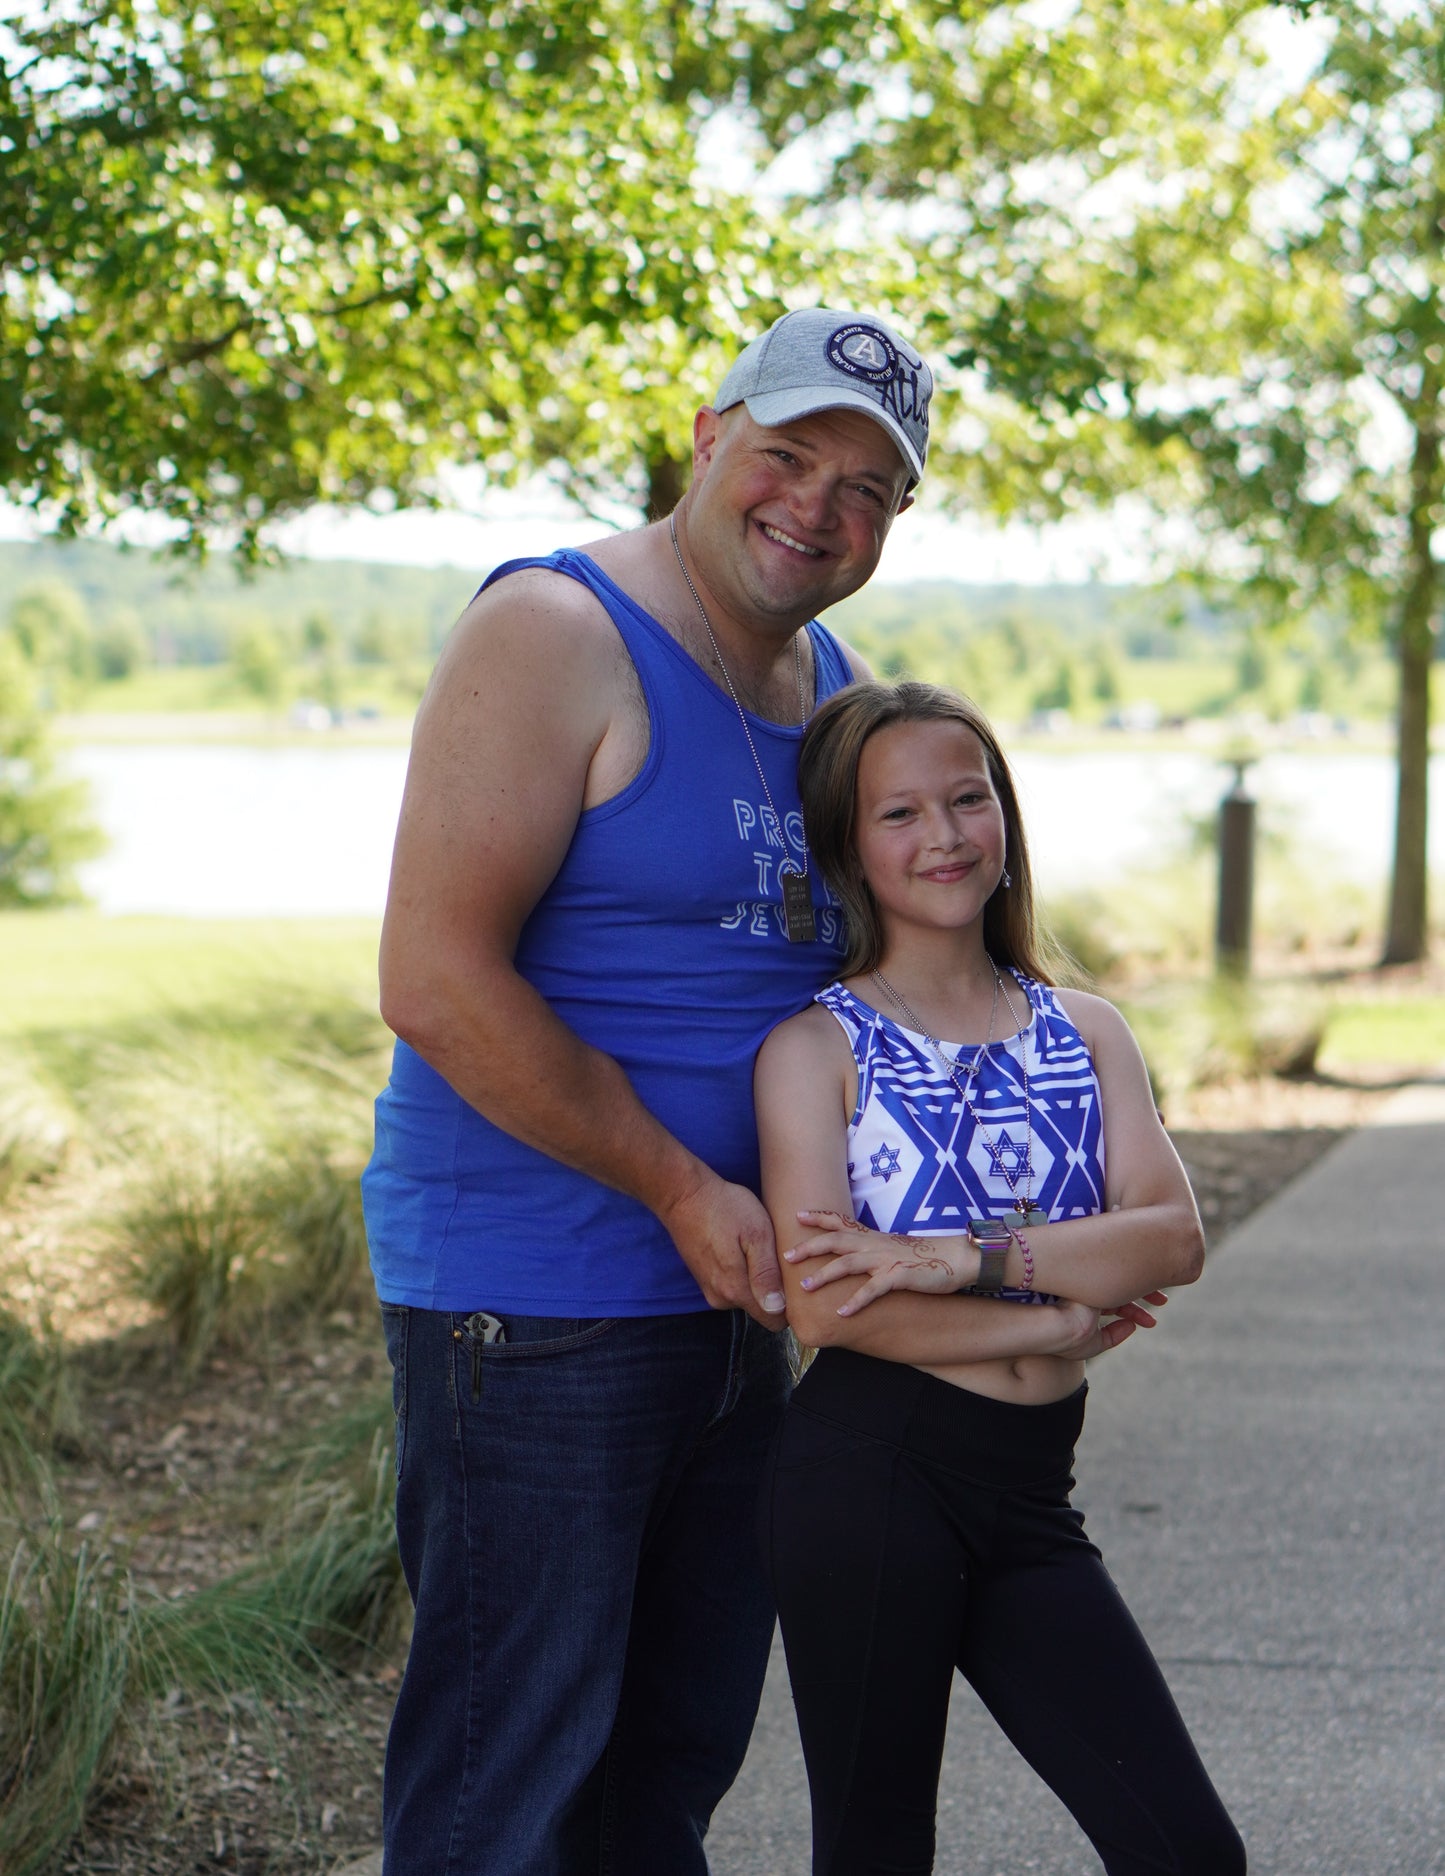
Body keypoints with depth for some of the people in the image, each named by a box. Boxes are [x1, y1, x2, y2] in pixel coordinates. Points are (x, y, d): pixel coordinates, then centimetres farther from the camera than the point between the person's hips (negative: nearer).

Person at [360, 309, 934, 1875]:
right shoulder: (554, 633, -13)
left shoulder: (838, 687, 13)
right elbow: (435, 982, -20)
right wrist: (682, 1189, -17)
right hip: (533, 1303, -8)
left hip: (735, 1297, 8)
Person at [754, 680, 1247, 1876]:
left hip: (1028, 1494, 4)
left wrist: (966, 1255, -15)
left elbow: (1173, 1240, -3)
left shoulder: (1085, 1031, 12)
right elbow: (825, 1300, -13)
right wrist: (1056, 1323, -8)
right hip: (869, 1471, -4)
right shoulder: (818, 1047, -1)